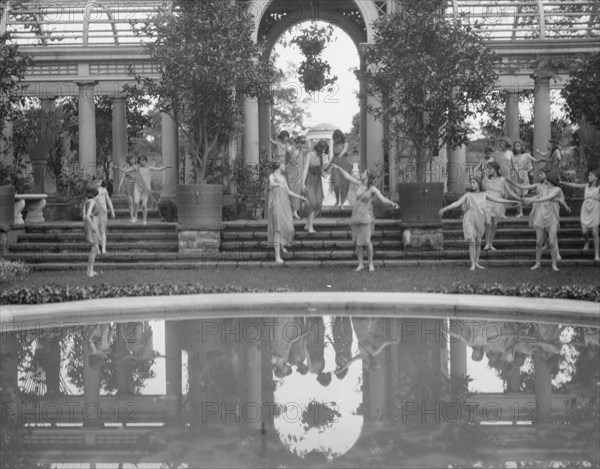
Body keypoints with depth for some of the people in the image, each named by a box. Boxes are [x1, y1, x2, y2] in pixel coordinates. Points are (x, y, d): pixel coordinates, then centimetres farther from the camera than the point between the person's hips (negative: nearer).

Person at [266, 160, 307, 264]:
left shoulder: (283, 177, 18)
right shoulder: (272, 176, -2)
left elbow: (288, 192, 25)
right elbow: (271, 184, -25)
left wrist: (300, 197, 26)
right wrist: (279, 184, -43)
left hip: (285, 205, 7)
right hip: (276, 205, -6)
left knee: (288, 228, 6)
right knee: (278, 229, -14)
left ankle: (282, 244, 39)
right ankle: (277, 256, -15)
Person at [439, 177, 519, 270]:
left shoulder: (484, 195, 10)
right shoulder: (468, 195, 1)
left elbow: (498, 200, 10)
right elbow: (457, 203, -7)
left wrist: (512, 201, 6)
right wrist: (444, 209, -19)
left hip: (479, 222, 4)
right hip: (469, 221, -3)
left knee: (478, 242, 9)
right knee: (472, 242, -11)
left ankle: (476, 263, 22)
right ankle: (472, 265, -9)